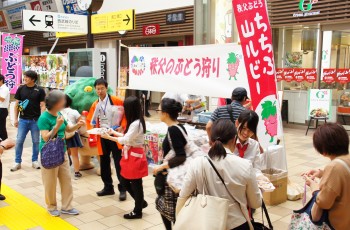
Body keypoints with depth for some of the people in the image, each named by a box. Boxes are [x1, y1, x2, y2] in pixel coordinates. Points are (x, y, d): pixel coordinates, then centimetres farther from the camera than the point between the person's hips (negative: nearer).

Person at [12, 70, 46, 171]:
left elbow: (42, 105, -4)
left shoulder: (40, 90, -4)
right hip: (23, 120, 2)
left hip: (36, 120, -2)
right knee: (19, 141, 2)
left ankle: (34, 161, 21)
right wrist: (16, 118, 3)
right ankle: (17, 162, 13)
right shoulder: (21, 89, 2)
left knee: (36, 141, 7)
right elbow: (17, 104, 7)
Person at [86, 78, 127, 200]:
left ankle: (122, 189, 7)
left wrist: (122, 127, -12)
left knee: (118, 162, -1)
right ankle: (108, 187, 25)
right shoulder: (95, 105, 7)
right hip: (102, 136, 5)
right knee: (104, 162, 11)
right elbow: (91, 121, 12)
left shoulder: (115, 101, -7)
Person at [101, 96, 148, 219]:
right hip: (130, 155, 10)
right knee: (125, 181, 17)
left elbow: (125, 140, -20)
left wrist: (109, 137, -12)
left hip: (135, 156, -10)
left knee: (136, 184, 3)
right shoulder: (135, 122, 9)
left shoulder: (136, 124, -22)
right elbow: (127, 137, 14)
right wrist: (114, 132, 16)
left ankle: (137, 211, 18)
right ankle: (141, 202, 31)